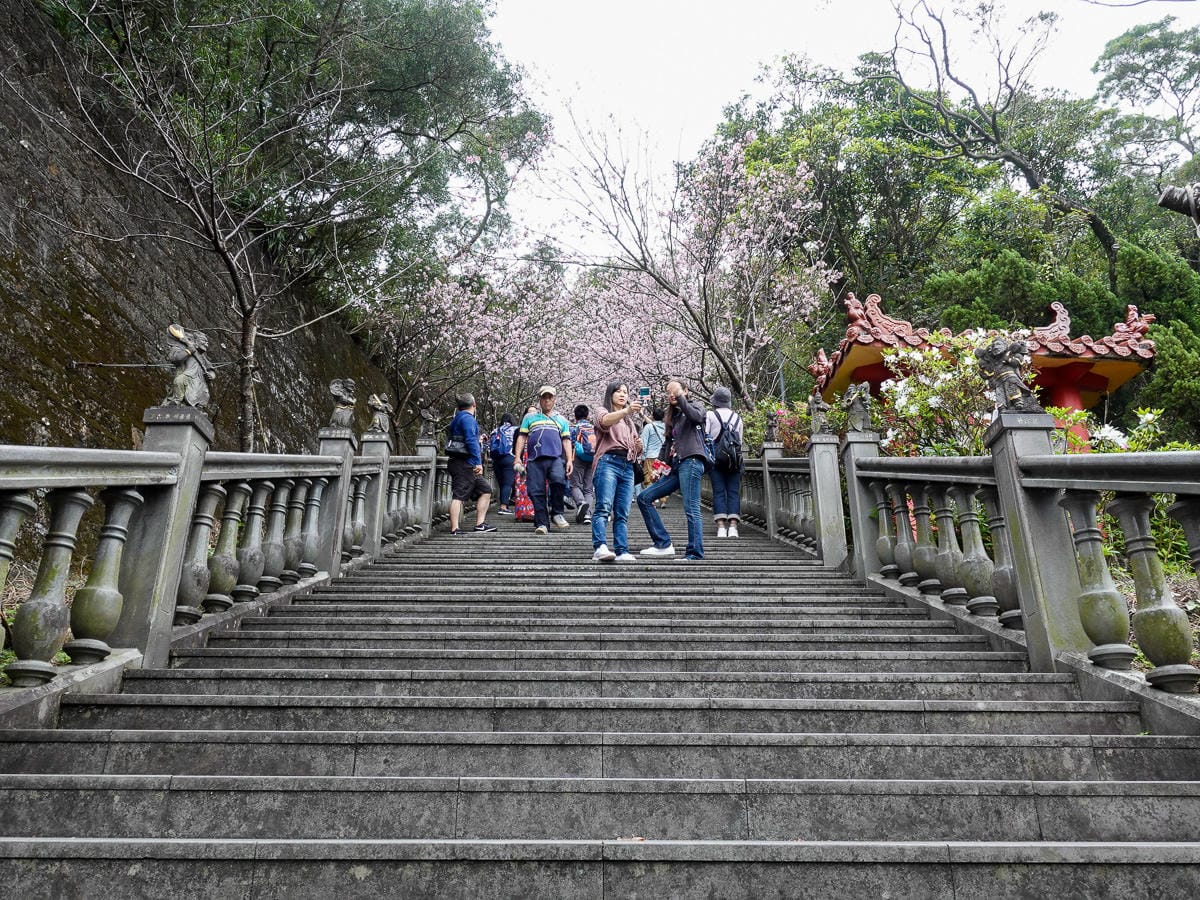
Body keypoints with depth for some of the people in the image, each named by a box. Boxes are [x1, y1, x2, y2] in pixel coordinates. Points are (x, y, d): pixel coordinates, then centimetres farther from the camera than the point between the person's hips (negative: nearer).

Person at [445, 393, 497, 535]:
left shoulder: (456, 419, 22)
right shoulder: (468, 419, -9)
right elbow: (471, 441, -18)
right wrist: (478, 462, -21)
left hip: (463, 465, 10)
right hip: (465, 464, -10)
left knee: (485, 490, 11)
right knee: (459, 495, -11)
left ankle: (480, 524, 10)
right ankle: (455, 529, -12)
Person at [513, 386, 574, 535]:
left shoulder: (561, 420, 25)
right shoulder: (529, 418, 22)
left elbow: (566, 441, 19)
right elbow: (521, 438, 15)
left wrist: (569, 460, 5)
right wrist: (517, 458, 3)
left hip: (556, 458, 0)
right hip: (535, 459, 1)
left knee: (559, 480, -28)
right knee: (537, 492, -6)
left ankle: (557, 513, -12)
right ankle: (541, 524, -2)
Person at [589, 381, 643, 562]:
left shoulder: (629, 420, 31)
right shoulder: (602, 411, 11)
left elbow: (634, 449, 34)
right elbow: (605, 421, -16)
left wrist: (639, 447, 9)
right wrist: (627, 410, -33)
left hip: (627, 466, 6)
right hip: (608, 462, -6)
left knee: (622, 513, 0)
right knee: (604, 507, -20)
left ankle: (622, 552, -2)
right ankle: (600, 547, -31)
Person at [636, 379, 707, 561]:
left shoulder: (696, 407, 7)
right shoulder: (673, 416, 26)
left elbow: (696, 417, -18)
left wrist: (680, 397, -16)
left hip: (691, 462, -8)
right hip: (675, 466, 8)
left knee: (691, 510, -14)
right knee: (644, 498, 3)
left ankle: (695, 555, -14)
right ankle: (663, 544, 0)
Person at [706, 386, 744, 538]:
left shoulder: (710, 415, 1)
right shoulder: (737, 417, 11)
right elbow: (740, 440, 11)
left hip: (715, 458, -2)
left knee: (718, 492, -2)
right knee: (734, 492, 1)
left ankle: (721, 527, -8)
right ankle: (733, 526, -8)